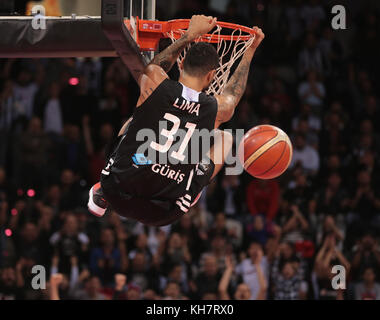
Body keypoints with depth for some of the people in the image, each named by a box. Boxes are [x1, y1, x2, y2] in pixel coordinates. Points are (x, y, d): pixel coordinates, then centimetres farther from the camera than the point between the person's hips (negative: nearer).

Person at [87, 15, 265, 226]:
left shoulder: (154, 82, -9)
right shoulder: (217, 108, -5)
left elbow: (155, 66, 21)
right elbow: (234, 92, 23)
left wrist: (190, 36, 26)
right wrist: (251, 50, 37)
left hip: (117, 194, 1)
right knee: (224, 139, 16)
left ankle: (101, 197, 35)